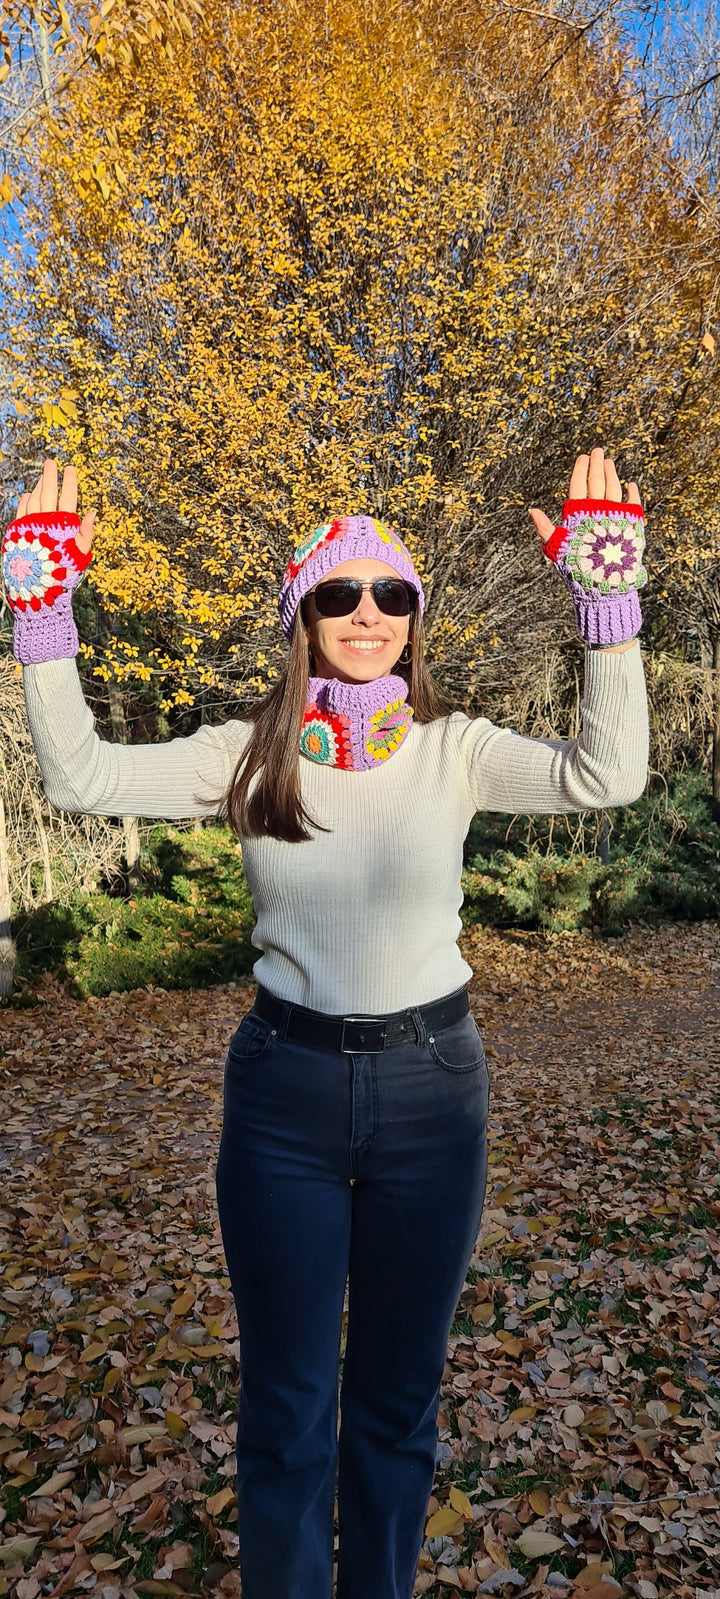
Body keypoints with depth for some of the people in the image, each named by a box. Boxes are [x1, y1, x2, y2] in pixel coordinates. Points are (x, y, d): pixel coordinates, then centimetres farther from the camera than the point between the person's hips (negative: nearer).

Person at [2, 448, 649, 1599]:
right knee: (282, 1407, 16)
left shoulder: (454, 750, -4)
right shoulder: (252, 753, -2)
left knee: (398, 1399, 20)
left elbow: (605, 777, -18)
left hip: (430, 1085, 0)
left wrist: (609, 600, -22)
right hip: (284, 1086, 0)